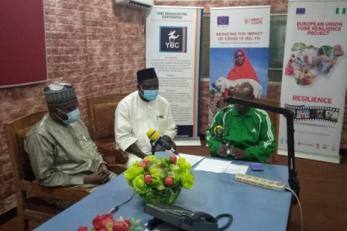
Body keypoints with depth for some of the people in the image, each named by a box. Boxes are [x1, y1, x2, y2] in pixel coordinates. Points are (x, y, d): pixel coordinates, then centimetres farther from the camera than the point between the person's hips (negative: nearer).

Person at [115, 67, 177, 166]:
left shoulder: (164, 103, 5)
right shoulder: (125, 104, -8)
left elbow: (171, 129, 12)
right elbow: (123, 136, -11)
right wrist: (144, 156, -18)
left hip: (161, 151, 4)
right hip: (136, 153, -4)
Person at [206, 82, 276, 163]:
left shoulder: (261, 116, -1)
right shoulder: (223, 113, 4)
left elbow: (269, 144, -1)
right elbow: (210, 135, 12)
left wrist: (246, 153, -15)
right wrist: (217, 147, -9)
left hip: (251, 162, -2)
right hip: (222, 159, 2)